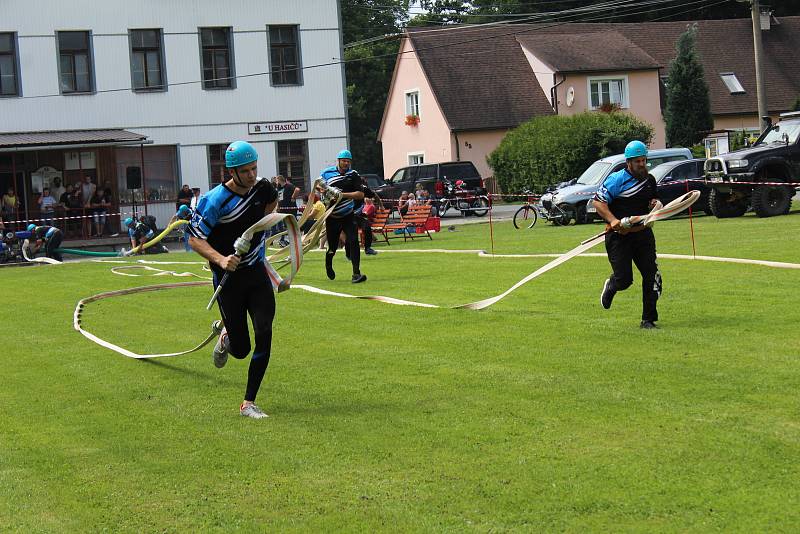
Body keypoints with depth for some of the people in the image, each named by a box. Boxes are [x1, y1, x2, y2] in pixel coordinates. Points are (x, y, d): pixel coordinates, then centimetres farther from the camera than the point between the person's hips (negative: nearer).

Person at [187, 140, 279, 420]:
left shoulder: (263, 187, -1)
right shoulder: (215, 200, -17)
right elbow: (195, 239, -15)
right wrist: (220, 259, -30)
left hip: (257, 274, 4)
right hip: (229, 279, -4)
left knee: (264, 336, -13)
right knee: (241, 350, -1)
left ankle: (249, 402, -2)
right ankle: (225, 333, 38)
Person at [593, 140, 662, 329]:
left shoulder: (650, 180, 12)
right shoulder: (617, 179, -9)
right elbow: (598, 201, -13)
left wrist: (655, 204, 4)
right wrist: (612, 220, -26)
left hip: (643, 233, 5)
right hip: (619, 235, -5)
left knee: (652, 276, -5)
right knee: (624, 279, -7)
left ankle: (648, 319, 5)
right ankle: (610, 286, 31)